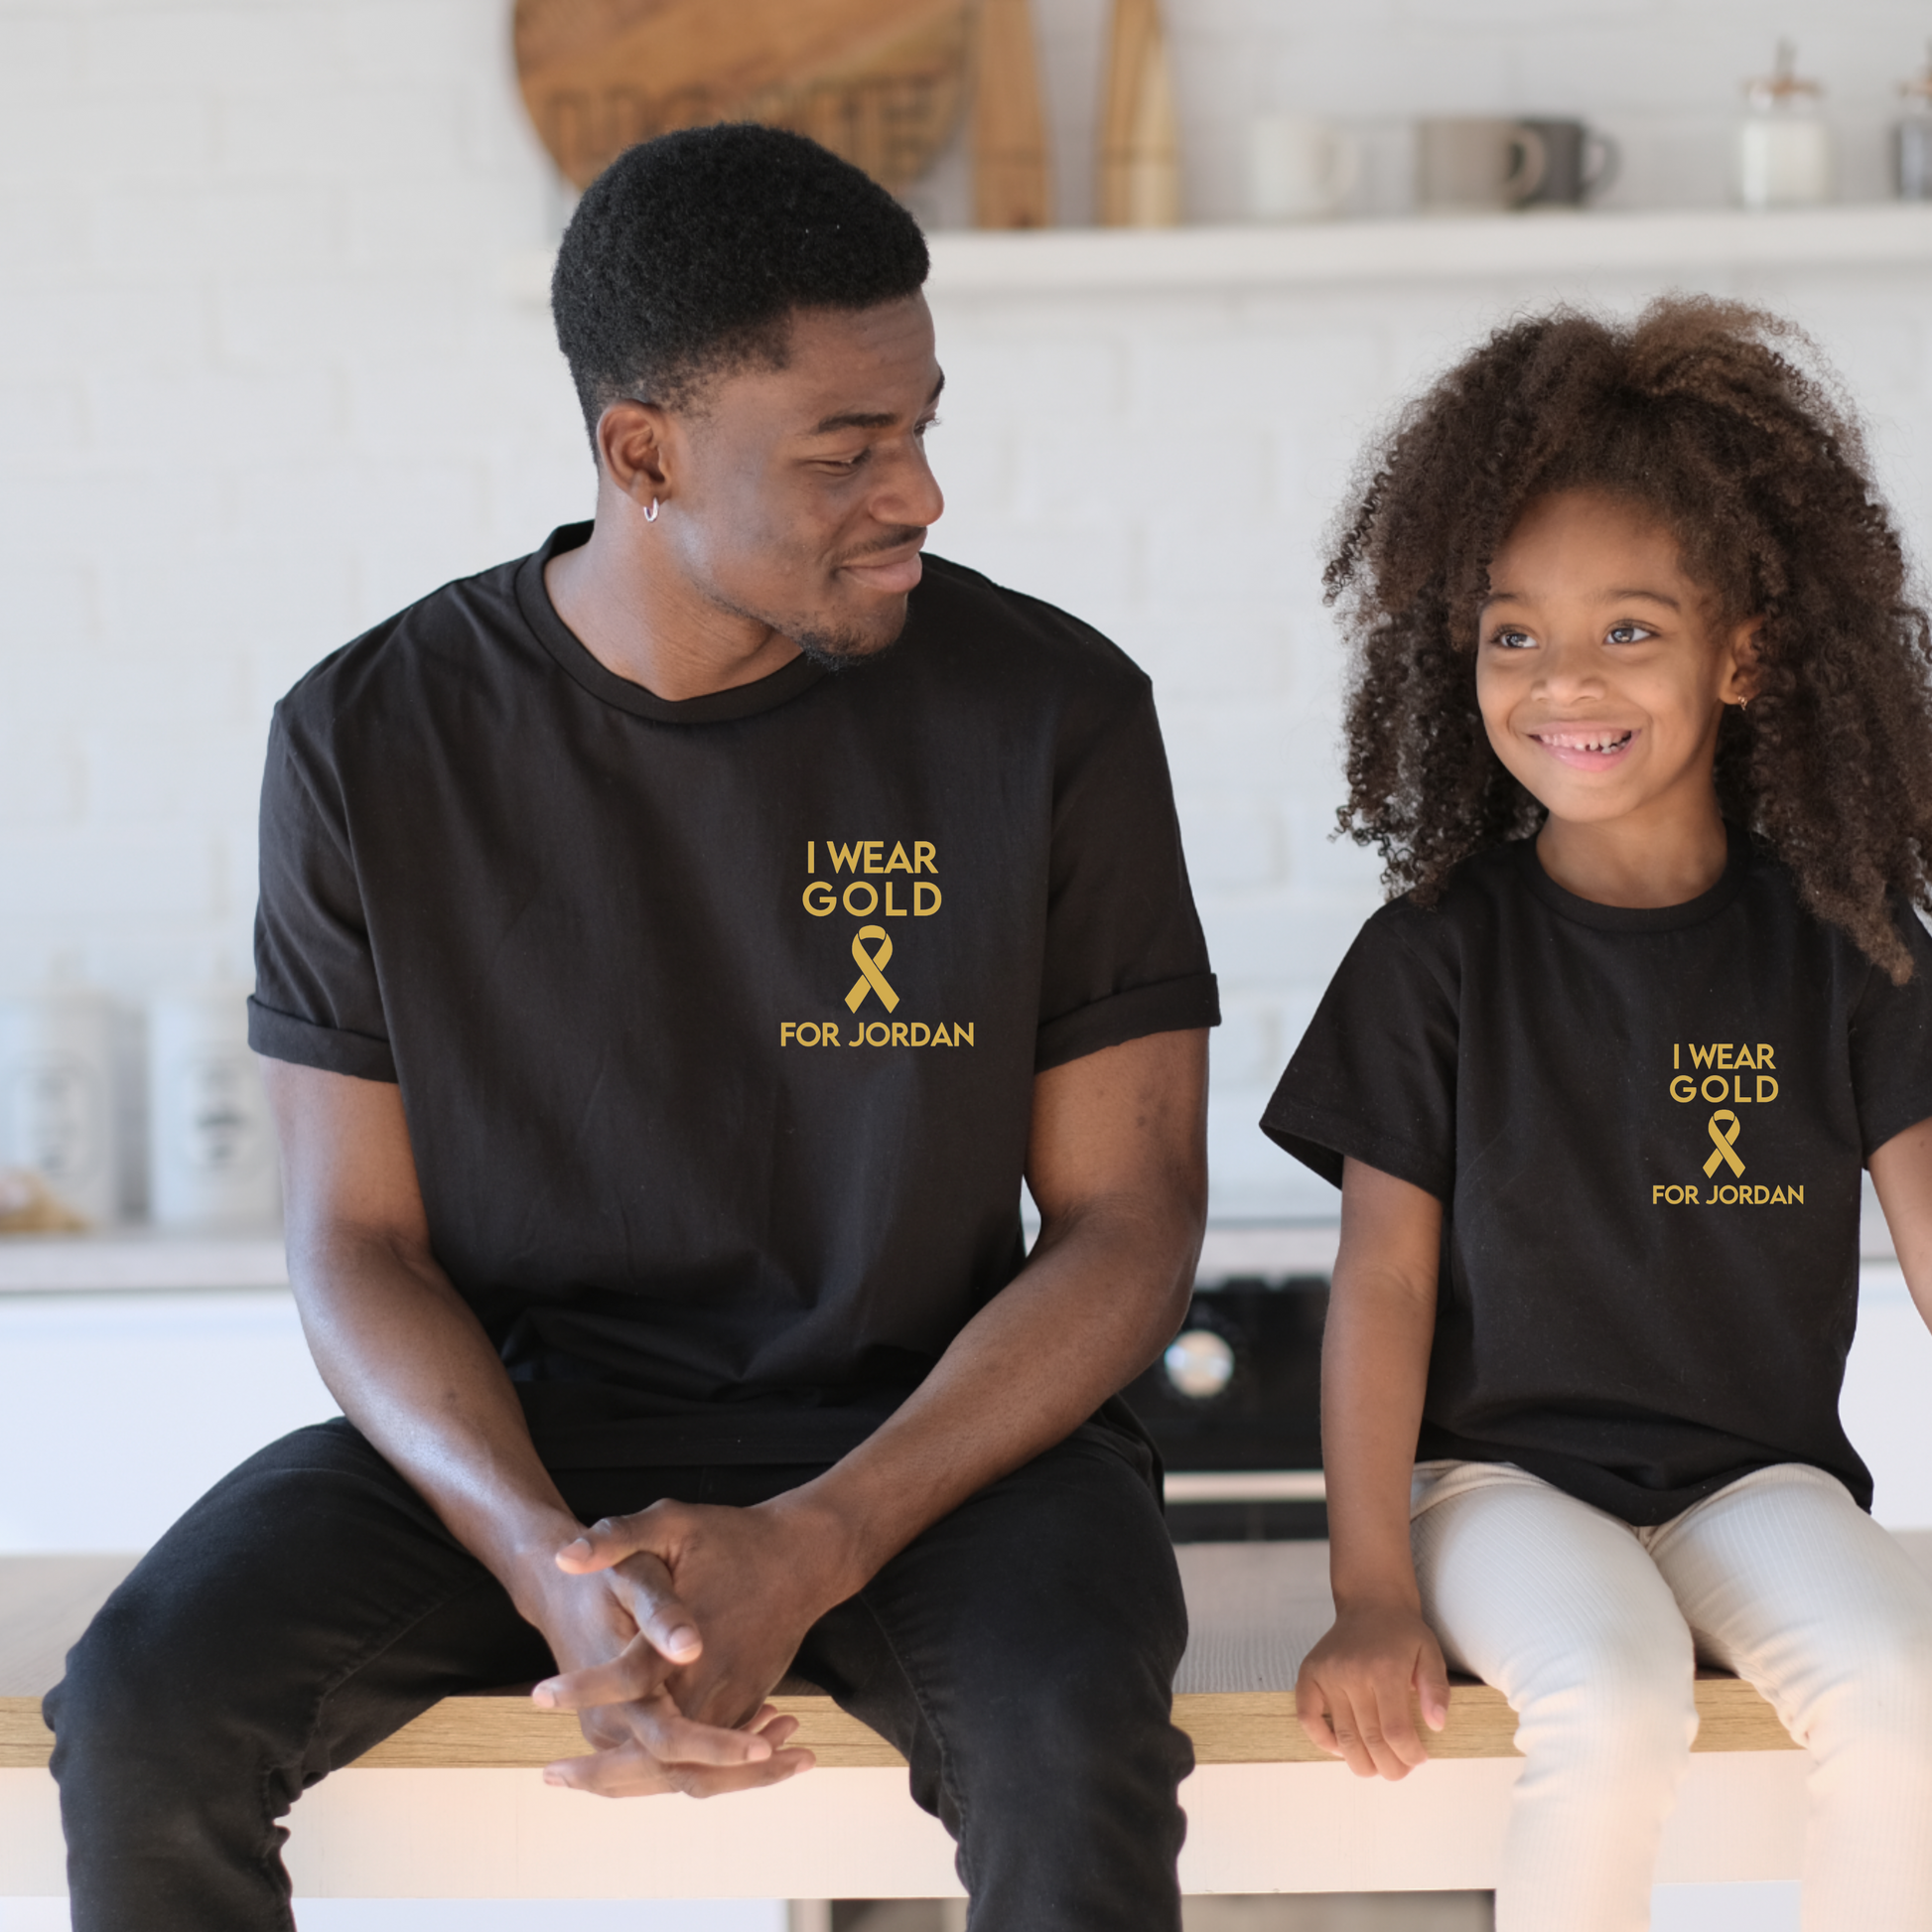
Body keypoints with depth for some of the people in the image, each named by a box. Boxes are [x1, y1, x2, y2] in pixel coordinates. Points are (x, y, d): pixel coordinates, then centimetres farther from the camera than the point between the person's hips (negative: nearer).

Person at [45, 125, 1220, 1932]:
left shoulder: (1050, 712, -6)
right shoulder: (372, 740, -4)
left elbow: (1127, 1222, -5)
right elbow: (357, 1241, -1)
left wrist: (809, 1551, -19)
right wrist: (547, 1563, -21)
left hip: (927, 1436, -1)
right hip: (507, 1433, 2)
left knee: (1066, 1748, -33)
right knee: (137, 1717, -23)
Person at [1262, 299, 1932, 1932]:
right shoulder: (1436, 957, -2)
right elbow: (1384, 1279, -3)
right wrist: (1371, 1592, -11)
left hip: (1757, 1469, 2)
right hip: (1503, 1470, -2)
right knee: (1617, 1706, -31)